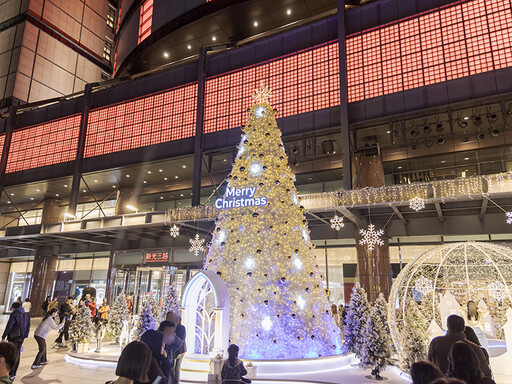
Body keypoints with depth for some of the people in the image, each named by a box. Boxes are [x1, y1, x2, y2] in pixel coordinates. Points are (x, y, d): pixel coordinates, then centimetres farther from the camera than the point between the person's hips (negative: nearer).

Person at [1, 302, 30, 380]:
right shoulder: (27, 315, 11)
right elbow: (28, 327, 14)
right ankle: (14, 373, 23)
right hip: (21, 338, 7)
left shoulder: (14, 314, -11)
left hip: (14, 338, -7)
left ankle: (11, 374, -1)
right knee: (17, 355, 15)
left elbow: (8, 327, -15)